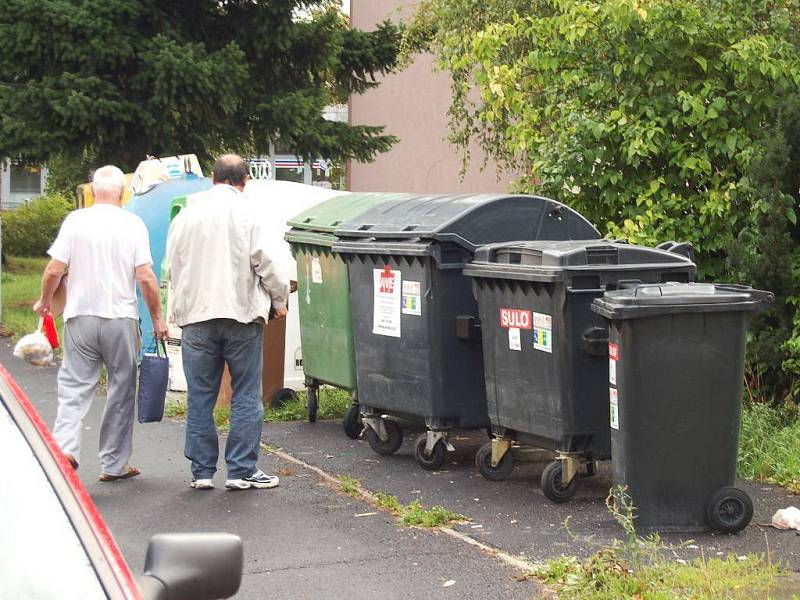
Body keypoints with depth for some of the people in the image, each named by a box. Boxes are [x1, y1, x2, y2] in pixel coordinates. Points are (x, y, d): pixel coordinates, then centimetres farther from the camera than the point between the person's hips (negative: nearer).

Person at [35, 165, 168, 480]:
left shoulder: (75, 221, -2)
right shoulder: (133, 224, -4)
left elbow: (54, 270, -4)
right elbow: (145, 277, -8)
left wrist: (44, 301, 15)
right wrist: (157, 318, 3)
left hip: (80, 316, 1)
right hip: (121, 317, 0)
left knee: (74, 386, 4)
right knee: (121, 390, 9)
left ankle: (64, 444, -17)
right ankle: (114, 464, 13)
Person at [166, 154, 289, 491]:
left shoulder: (186, 215, 8)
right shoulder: (247, 213, -5)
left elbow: (173, 265, 14)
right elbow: (263, 260, -6)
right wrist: (279, 299, 9)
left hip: (196, 315, 3)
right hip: (241, 313, -3)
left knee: (200, 397, 8)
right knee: (246, 396, 3)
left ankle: (202, 471, 11)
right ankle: (242, 470, 3)